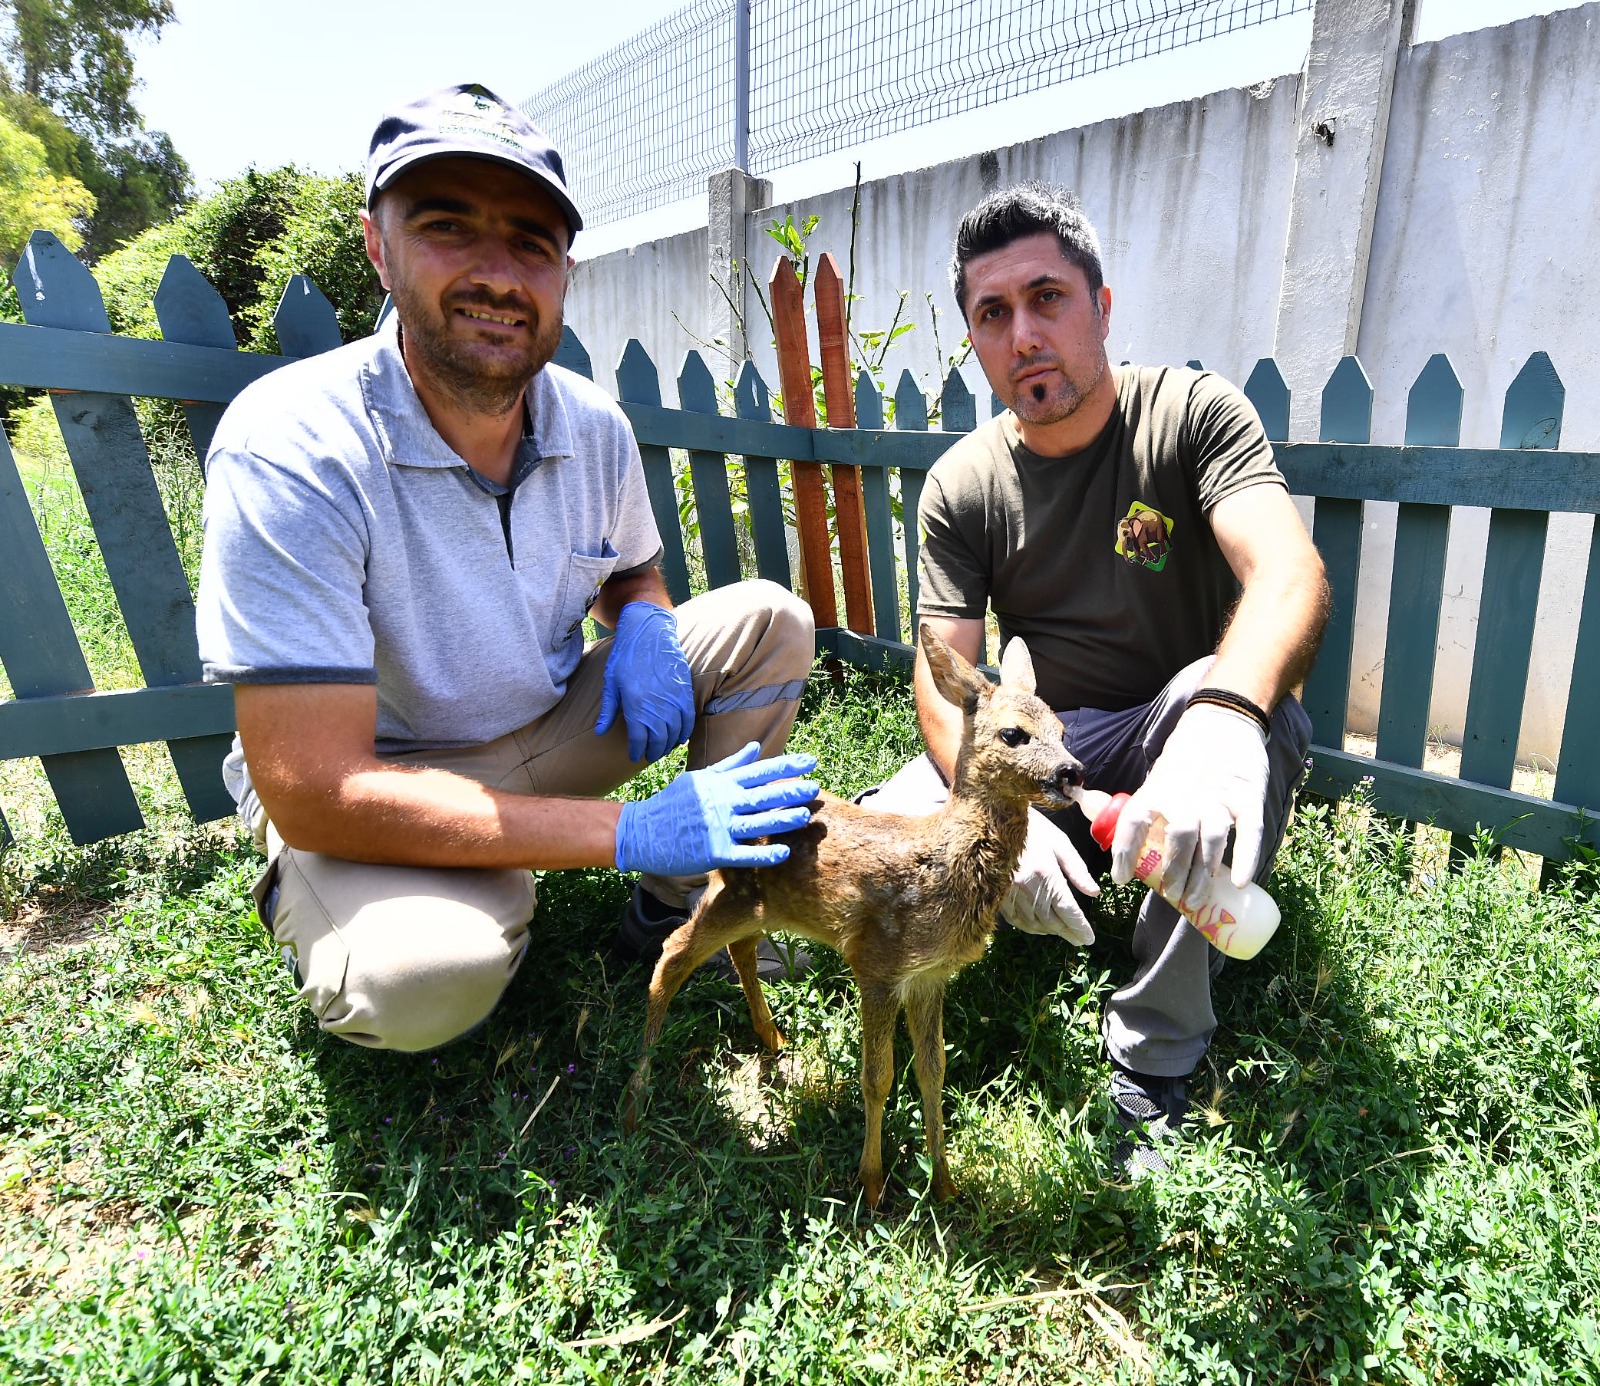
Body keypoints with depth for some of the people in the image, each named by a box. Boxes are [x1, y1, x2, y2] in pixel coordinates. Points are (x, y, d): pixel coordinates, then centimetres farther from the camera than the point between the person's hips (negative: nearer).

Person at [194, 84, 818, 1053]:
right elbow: (312, 791, -29)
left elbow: (631, 572, 13)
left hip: (552, 728, 6)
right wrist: (632, 831, -33)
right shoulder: (290, 448, -26)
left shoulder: (595, 426, -8)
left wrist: (643, 622, -15)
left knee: (770, 619, -5)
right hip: (370, 791, -5)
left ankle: (684, 899, 7)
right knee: (424, 978, -37)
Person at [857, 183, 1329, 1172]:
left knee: (1262, 713, -36)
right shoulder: (961, 486, -4)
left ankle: (1156, 1059, -19)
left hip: (1175, 737, -1)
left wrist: (1222, 719, -51)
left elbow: (1292, 576, -28)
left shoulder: (1193, 413, -11)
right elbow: (946, 676, -10)